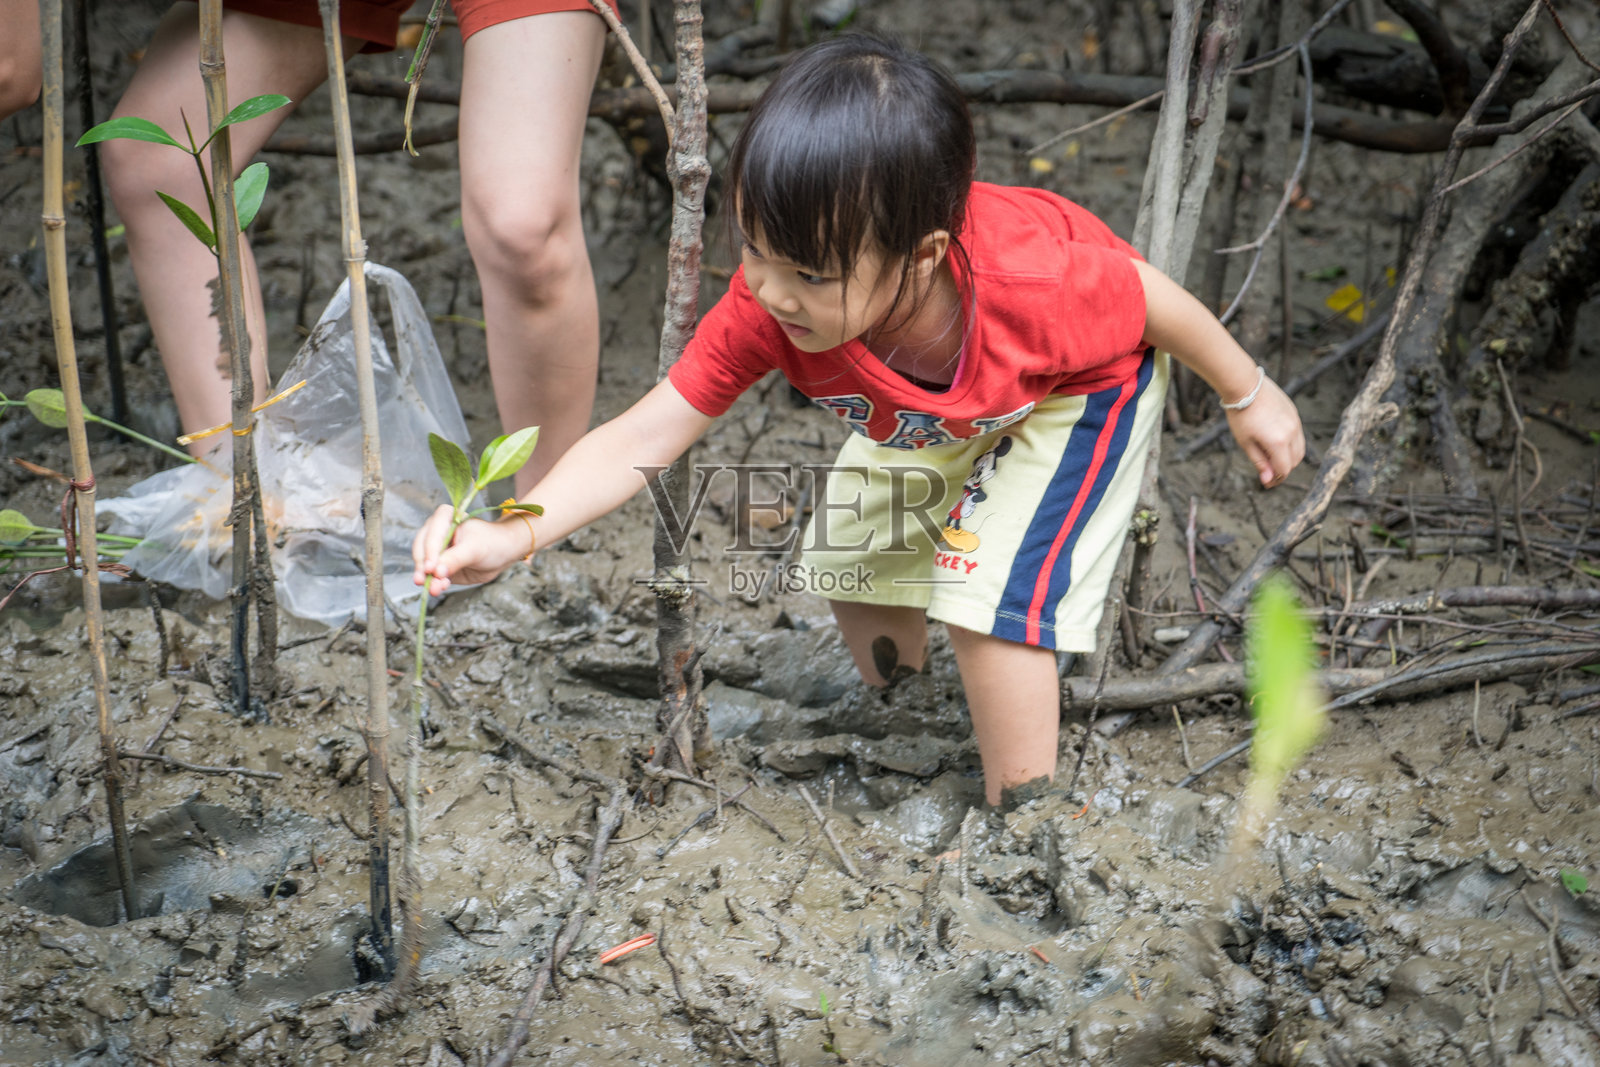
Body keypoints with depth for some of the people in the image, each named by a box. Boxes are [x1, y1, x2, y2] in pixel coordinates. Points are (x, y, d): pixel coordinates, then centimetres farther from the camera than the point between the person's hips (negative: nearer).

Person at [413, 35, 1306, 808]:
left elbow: (1151, 297, -24)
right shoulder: (767, 306, -35)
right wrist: (516, 533, -51)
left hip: (1077, 390, -5)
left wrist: (1250, 396, -6)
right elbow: (647, 435, -35)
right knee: (854, 552, 12)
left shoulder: (1030, 286, -44)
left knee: (987, 594, -18)